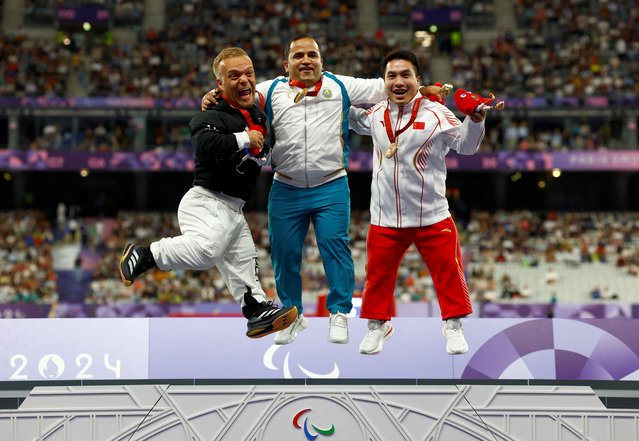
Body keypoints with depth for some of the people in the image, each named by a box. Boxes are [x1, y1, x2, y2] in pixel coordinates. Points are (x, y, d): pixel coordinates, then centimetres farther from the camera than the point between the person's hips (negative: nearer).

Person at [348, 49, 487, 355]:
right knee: (378, 275, 10)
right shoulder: (376, 114, 4)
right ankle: (377, 325, 28)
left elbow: (466, 146, -6)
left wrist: (475, 119, -22)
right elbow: (354, 120, 26)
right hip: (385, 218, 3)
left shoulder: (435, 114, -9)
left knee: (448, 272, 2)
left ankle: (453, 325, 20)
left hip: (432, 217, -3)